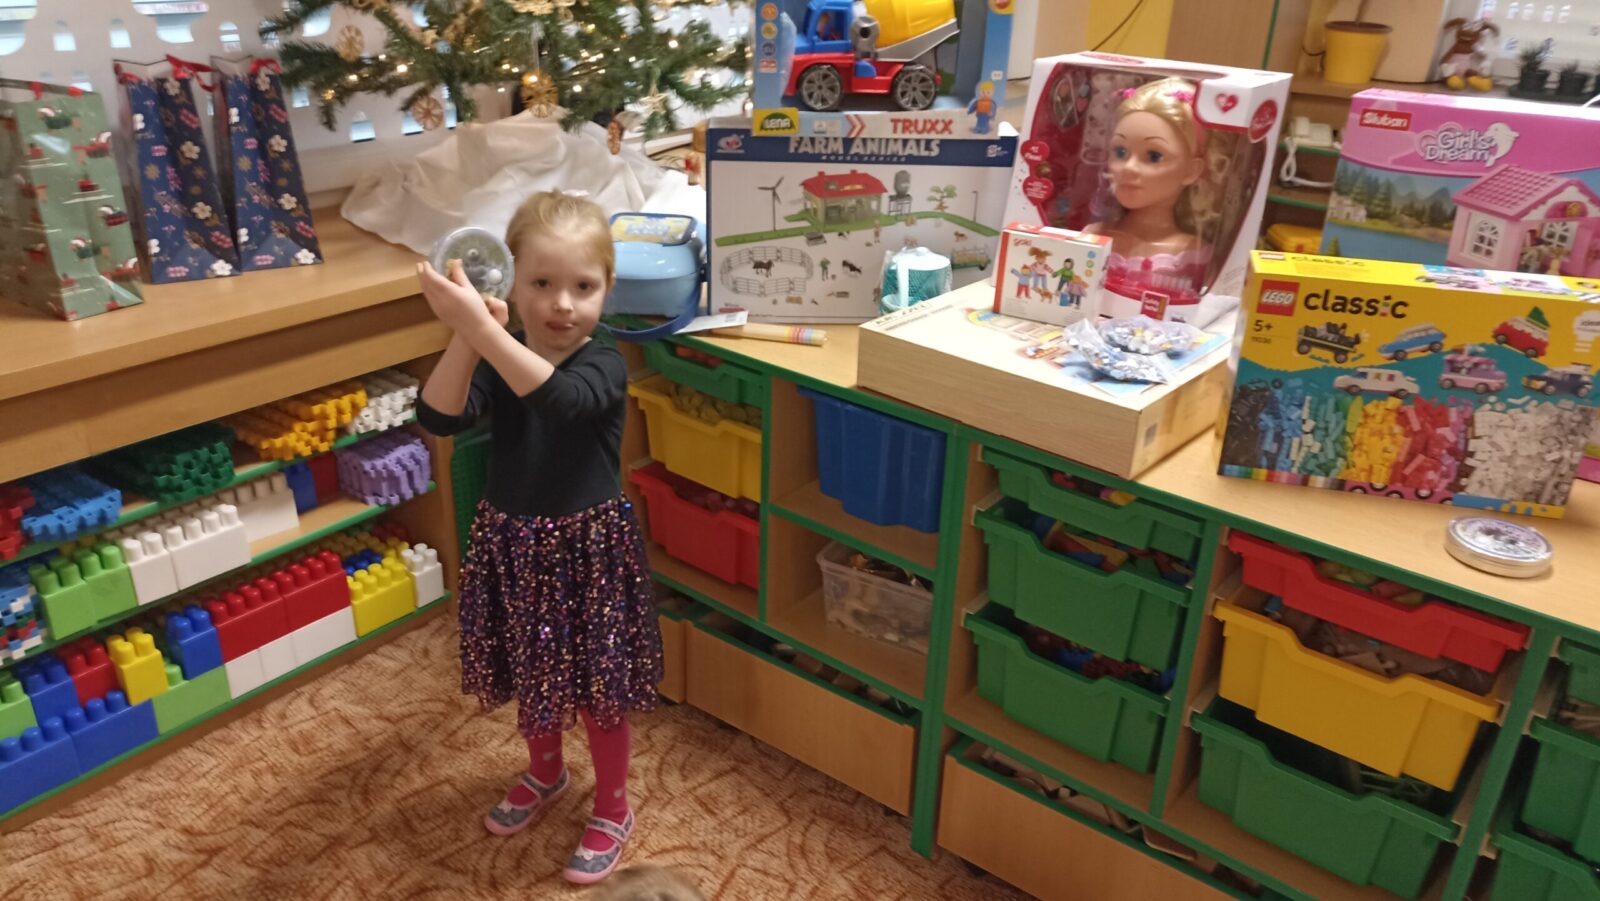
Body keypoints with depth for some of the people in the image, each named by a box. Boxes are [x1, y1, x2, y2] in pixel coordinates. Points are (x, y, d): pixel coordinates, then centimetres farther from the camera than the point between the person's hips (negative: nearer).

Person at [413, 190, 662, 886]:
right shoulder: (497, 360, -5)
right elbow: (438, 418, -21)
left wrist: (481, 328, -48)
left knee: (595, 687, 10)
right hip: (513, 543, 5)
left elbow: (558, 398, -41)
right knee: (534, 674, 24)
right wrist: (465, 338, -35)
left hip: (585, 549, -5)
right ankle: (545, 774, 50)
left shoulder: (603, 366, -18)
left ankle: (613, 809, 33)